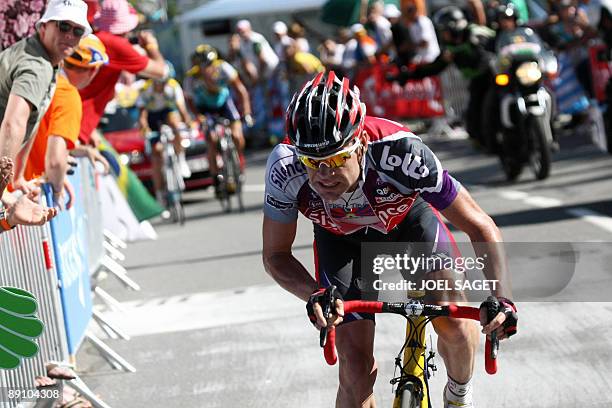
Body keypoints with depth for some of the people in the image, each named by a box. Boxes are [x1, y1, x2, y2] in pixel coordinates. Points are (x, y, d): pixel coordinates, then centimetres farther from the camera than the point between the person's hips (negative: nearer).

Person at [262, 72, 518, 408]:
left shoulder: (399, 151, -42)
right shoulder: (285, 168, -37)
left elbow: (480, 226, -33)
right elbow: (275, 255, -21)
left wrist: (501, 297, -47)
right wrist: (314, 295, -40)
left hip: (407, 219, 0)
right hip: (341, 238, 0)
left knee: (455, 325, -14)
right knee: (357, 368, -12)